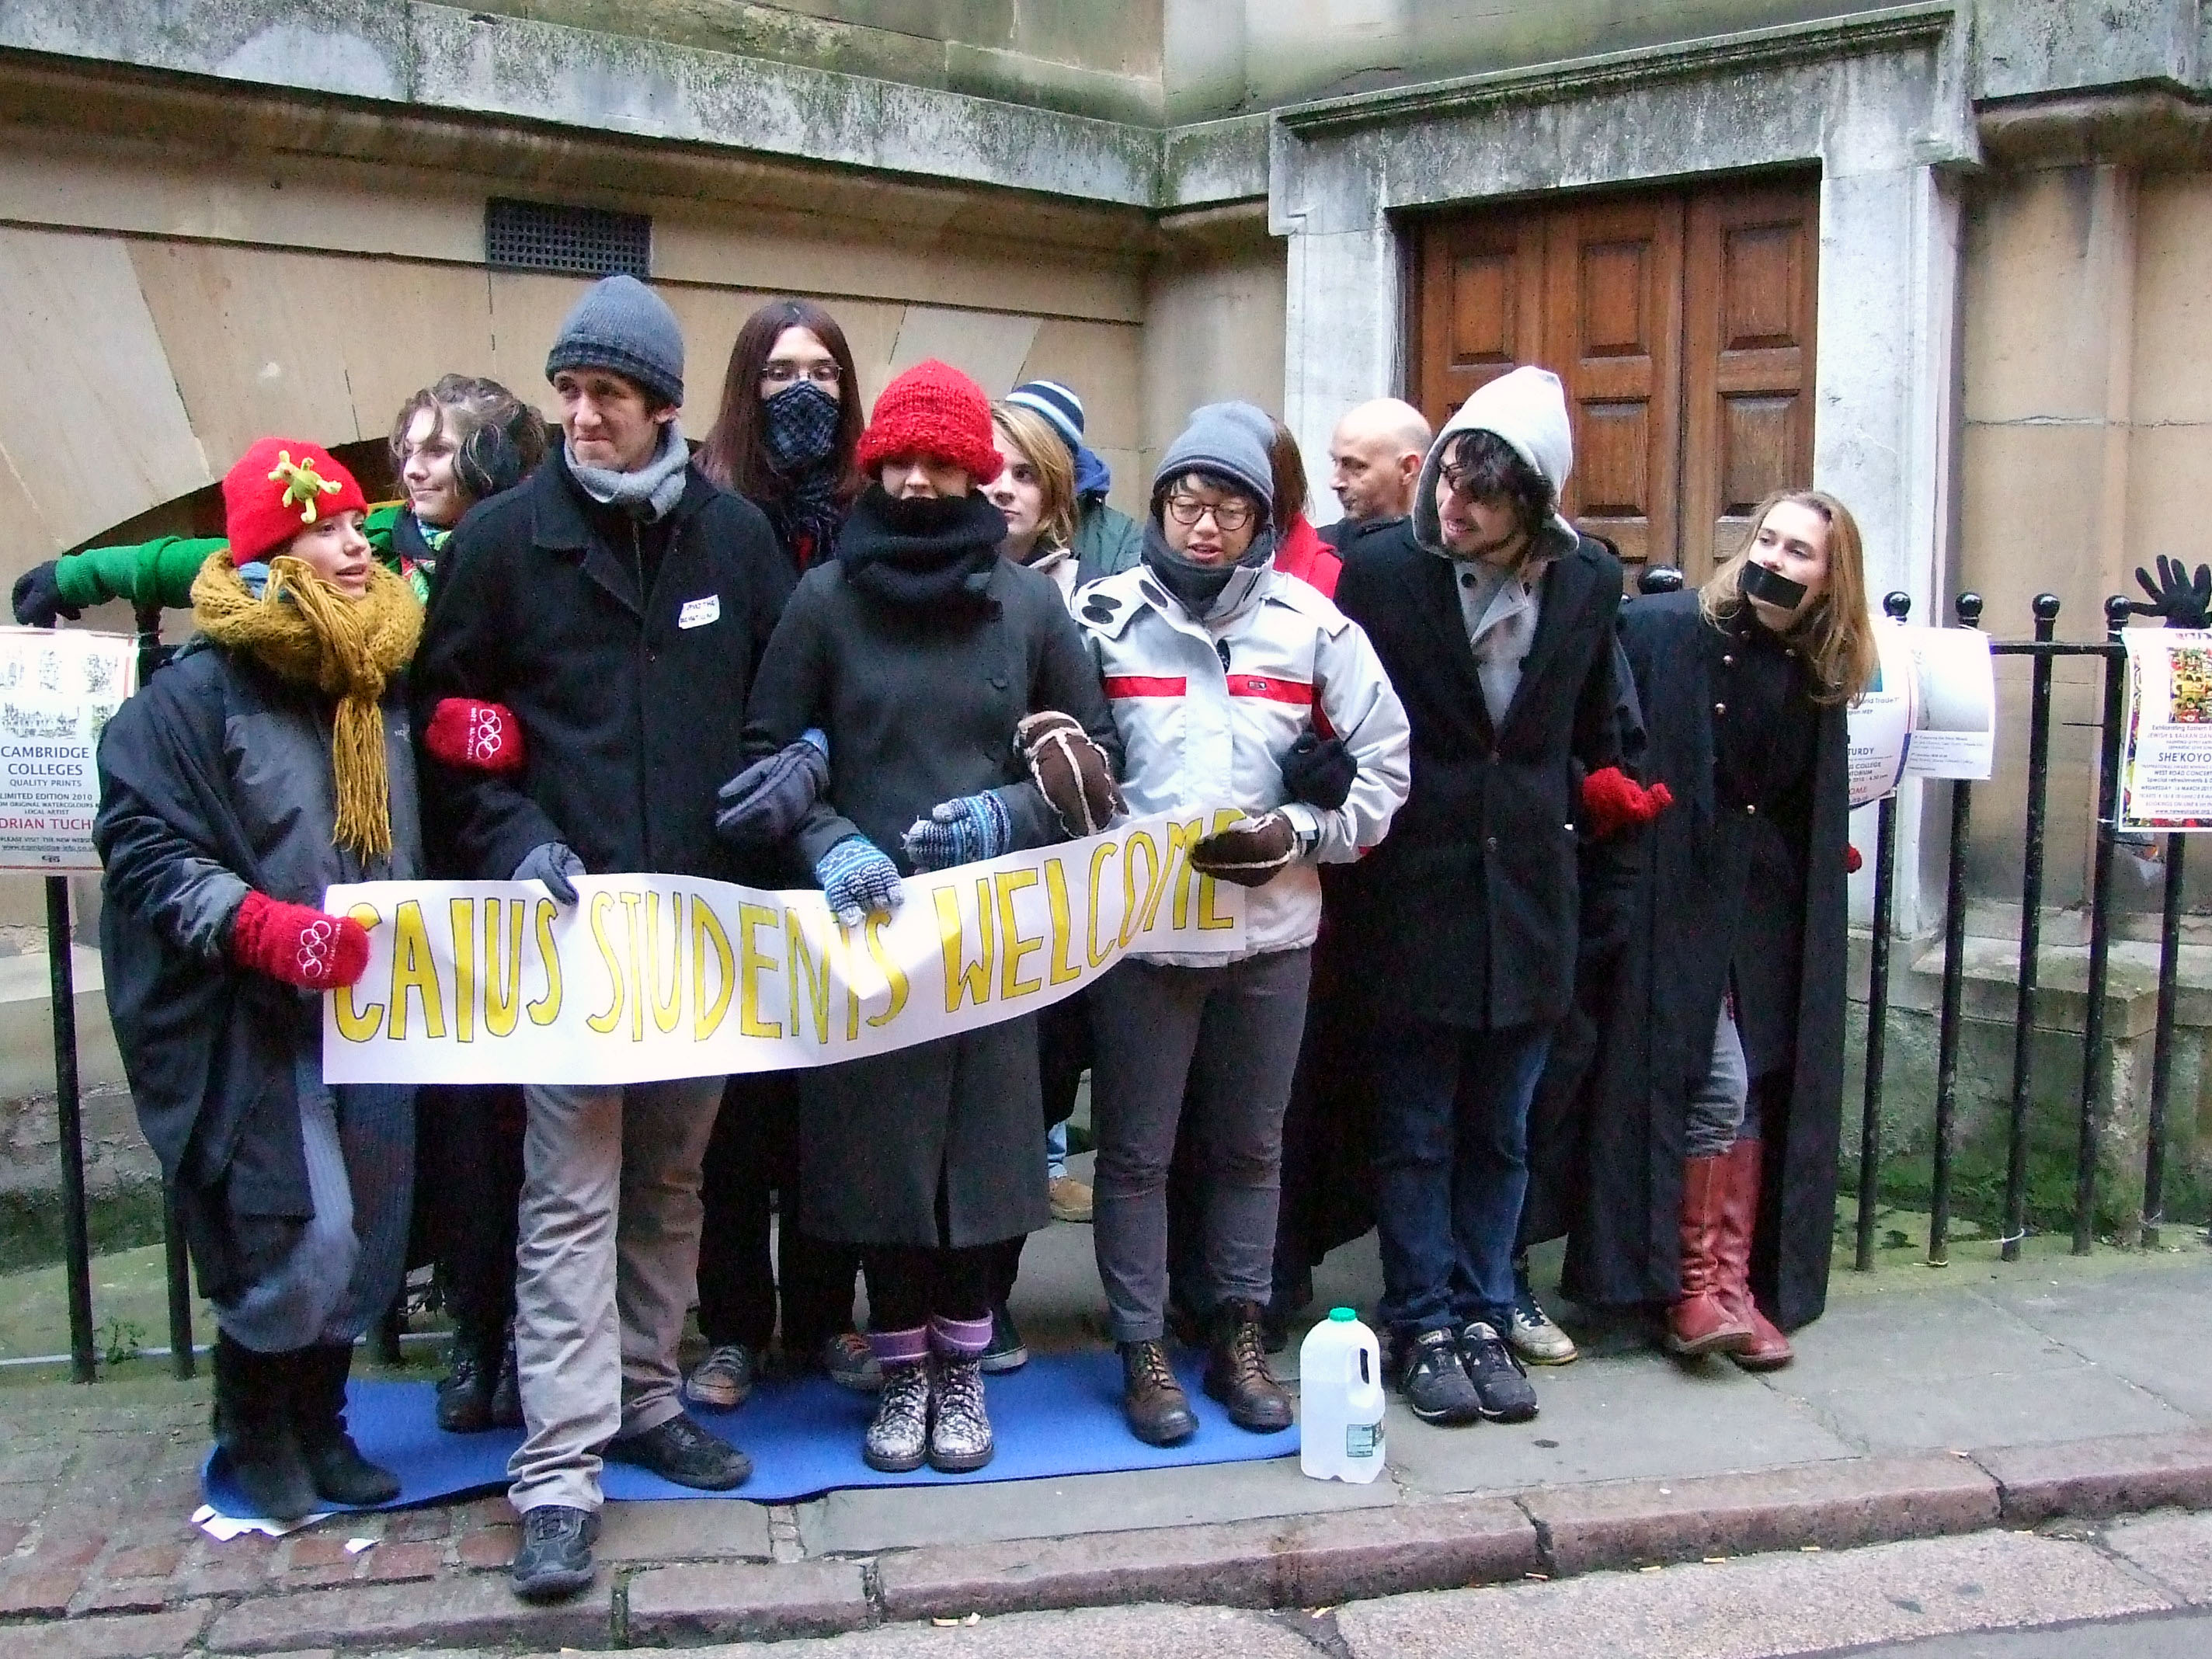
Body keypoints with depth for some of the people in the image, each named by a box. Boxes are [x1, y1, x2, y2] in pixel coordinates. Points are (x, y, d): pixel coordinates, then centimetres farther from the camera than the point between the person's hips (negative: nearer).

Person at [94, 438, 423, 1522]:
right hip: (253, 1031, -6)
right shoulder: (199, 690, -8)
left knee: (366, 1240, 11)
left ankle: (318, 1424, 32)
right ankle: (254, 1435, 19)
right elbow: (141, 845, -11)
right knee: (296, 1241, -8)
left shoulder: (385, 683, 11)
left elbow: (412, 846, 17)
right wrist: (258, 924, -24)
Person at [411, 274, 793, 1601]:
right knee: (571, 1195, -3)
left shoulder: (735, 535, 7)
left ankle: (646, 1398, 31)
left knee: (673, 1179, 14)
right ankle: (561, 1475, 2)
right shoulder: (503, 539, 0)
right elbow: (445, 718, 3)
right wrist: (516, 842, -10)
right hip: (568, 920, -3)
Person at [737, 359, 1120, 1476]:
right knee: (879, 1149, 5)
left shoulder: (1029, 602, 3)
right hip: (867, 922, 0)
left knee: (977, 1148, 5)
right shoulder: (826, 598, 1)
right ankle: (903, 1372, 23)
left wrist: (1008, 814, -8)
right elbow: (767, 749, 4)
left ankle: (961, 1371, 24)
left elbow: (1094, 750, 8)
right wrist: (829, 841, -13)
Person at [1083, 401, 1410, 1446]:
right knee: (1136, 1150, 7)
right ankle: (1143, 1349, 21)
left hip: (1272, 928, 2)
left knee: (1250, 1145, 14)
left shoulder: (1312, 624, 3)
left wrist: (1296, 834, -8)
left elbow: (1382, 766, 4)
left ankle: (1238, 1336, 29)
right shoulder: (1104, 617, 0)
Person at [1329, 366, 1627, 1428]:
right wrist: (1340, 880, -6)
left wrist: (1598, 801, 7)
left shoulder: (1590, 581, 1)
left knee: (1499, 1132, 13)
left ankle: (1483, 1318, 26)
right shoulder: (1380, 572, -9)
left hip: (1529, 893, 3)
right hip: (1414, 893, -3)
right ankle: (1424, 1328, 21)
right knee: (1415, 1131, 7)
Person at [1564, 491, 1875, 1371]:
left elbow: (1814, 816, 14)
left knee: (1762, 1092, 7)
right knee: (1715, 1083, -8)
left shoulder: (1820, 673, 6)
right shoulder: (1662, 629, -10)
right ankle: (1693, 1283, 7)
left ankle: (1738, 1282, 18)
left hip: (1768, 914, 5)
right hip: (1677, 898, -5)